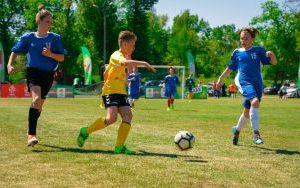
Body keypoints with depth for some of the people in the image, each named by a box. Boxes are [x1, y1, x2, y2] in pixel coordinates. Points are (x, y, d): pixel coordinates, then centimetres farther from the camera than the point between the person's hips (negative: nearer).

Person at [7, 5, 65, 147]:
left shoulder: (55, 38, 2)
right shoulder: (28, 37, 3)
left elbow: (62, 58, 2)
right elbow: (15, 52, 10)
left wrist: (50, 54, -16)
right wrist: (9, 65, -5)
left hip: (48, 75, 2)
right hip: (33, 71, -2)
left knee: (39, 104, 7)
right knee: (36, 99, -25)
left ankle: (31, 133, 29)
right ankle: (31, 135, -28)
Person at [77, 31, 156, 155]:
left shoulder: (124, 56, 18)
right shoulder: (116, 55, -10)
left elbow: (106, 73, 27)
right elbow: (126, 63, -35)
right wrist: (144, 63, -33)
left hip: (121, 93, 9)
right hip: (110, 92, -9)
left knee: (128, 115, -12)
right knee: (112, 118, -23)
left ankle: (119, 146, -11)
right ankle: (86, 132, -1)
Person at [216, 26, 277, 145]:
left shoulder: (259, 50, 7)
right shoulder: (237, 52, 11)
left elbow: (273, 62, 2)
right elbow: (231, 68, 23)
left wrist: (272, 55, -18)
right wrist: (221, 79, 24)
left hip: (257, 83, 2)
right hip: (243, 81, -2)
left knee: (247, 111, 9)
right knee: (255, 101, -29)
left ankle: (237, 130, 37)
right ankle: (256, 133, -27)